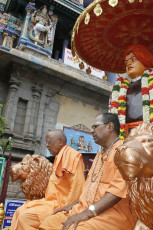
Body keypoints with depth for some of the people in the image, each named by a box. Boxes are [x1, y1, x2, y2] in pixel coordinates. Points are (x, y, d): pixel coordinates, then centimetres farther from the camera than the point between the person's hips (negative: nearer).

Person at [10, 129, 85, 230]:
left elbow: (77, 187, -22)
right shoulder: (59, 157, 17)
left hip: (61, 205, -10)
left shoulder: (72, 155, -16)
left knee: (25, 217, -21)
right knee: (20, 211, 7)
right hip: (53, 201, 10)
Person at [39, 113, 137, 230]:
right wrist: (74, 204, 9)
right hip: (86, 207, 8)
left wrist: (88, 212, -22)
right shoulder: (99, 155, 24)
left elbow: (119, 188, -19)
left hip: (113, 211, -8)